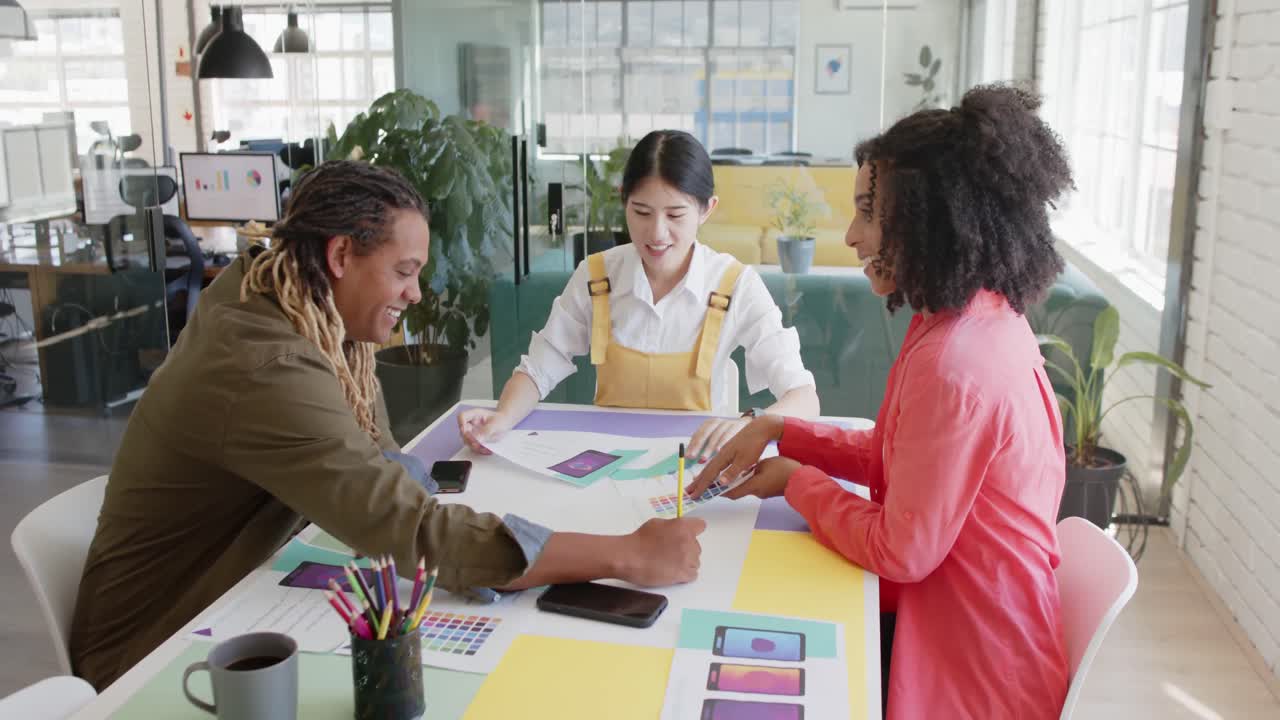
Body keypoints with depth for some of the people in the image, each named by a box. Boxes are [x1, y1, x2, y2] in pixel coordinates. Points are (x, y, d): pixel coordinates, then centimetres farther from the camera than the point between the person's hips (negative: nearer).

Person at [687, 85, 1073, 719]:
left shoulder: (954, 364, -30)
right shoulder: (982, 319, 1)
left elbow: (900, 551, -23)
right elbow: (893, 456, 10)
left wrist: (795, 481, -8)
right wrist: (778, 430, 1)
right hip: (959, 622, 8)